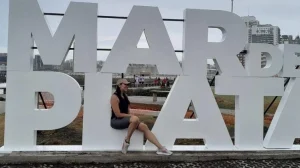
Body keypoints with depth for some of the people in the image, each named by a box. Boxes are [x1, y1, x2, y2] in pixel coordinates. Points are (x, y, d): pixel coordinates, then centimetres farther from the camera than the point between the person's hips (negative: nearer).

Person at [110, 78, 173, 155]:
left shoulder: (124, 96, 15)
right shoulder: (114, 97, -12)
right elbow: (118, 114, -17)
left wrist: (131, 115, -4)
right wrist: (131, 116, -12)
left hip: (125, 119, 8)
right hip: (116, 121, -8)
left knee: (144, 126, -11)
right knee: (135, 119, -35)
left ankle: (160, 148, -12)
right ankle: (127, 140, -17)